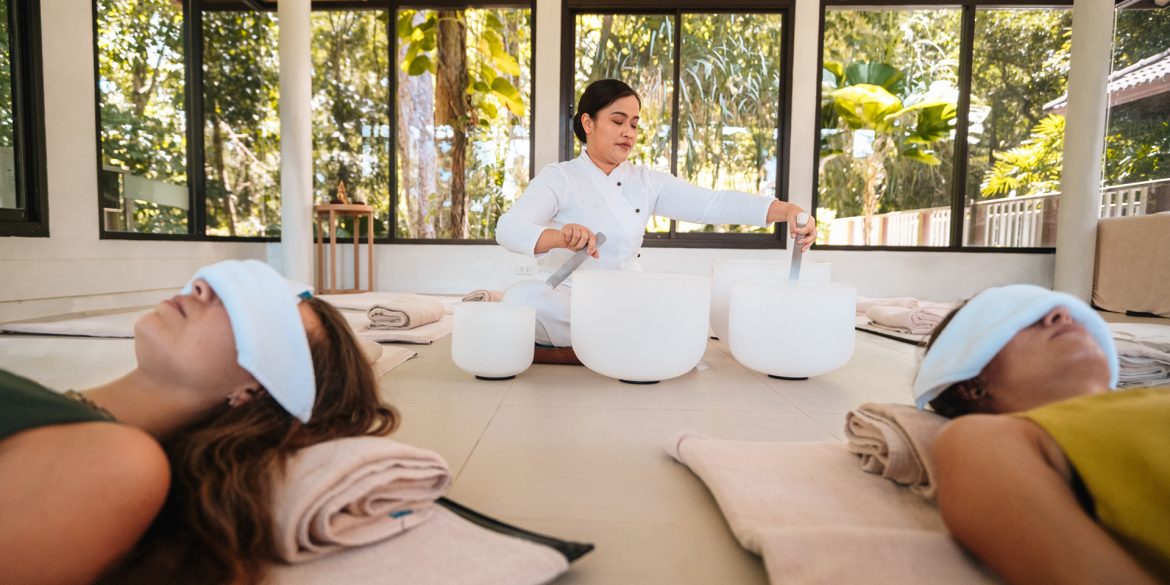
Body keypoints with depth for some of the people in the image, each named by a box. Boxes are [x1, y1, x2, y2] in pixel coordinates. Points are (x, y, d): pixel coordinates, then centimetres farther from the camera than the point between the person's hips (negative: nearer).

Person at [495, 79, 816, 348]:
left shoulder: (647, 182, 8)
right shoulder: (558, 178, -2)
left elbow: (713, 203, -3)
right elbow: (508, 229, -18)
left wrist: (786, 209, -19)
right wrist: (559, 237, -40)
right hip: (567, 299, -3)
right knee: (523, 296, -33)